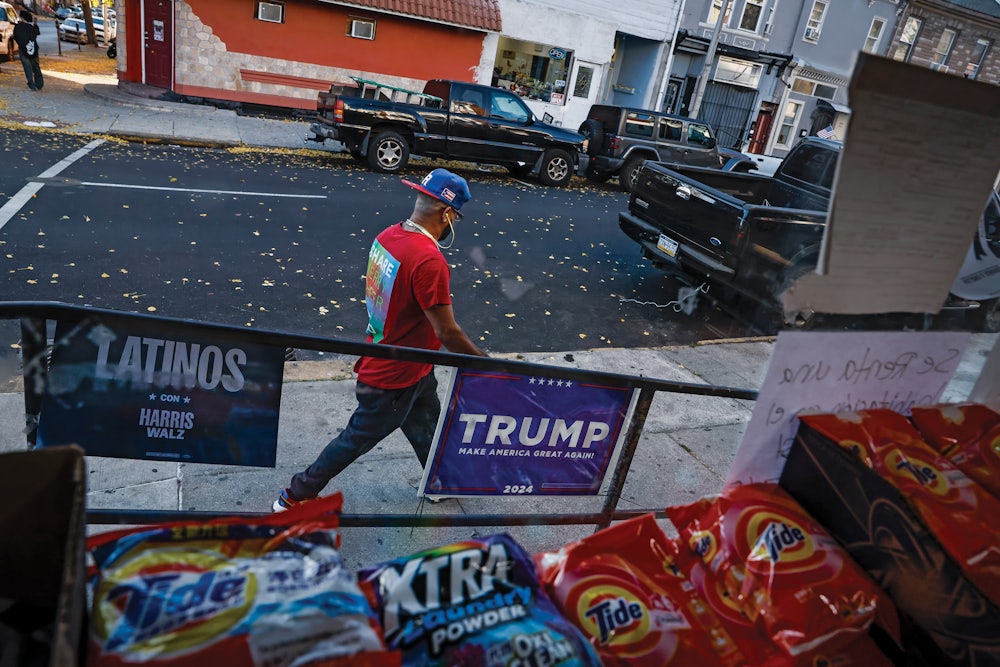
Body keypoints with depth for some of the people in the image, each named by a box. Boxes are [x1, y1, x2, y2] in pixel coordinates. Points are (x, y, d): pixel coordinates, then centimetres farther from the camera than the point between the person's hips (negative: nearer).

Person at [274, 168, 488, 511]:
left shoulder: (388, 236, -5)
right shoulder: (429, 261, -32)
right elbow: (447, 333, -27)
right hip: (394, 379, -8)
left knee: (426, 429, 26)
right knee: (357, 439, 12)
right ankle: (293, 498, 30)